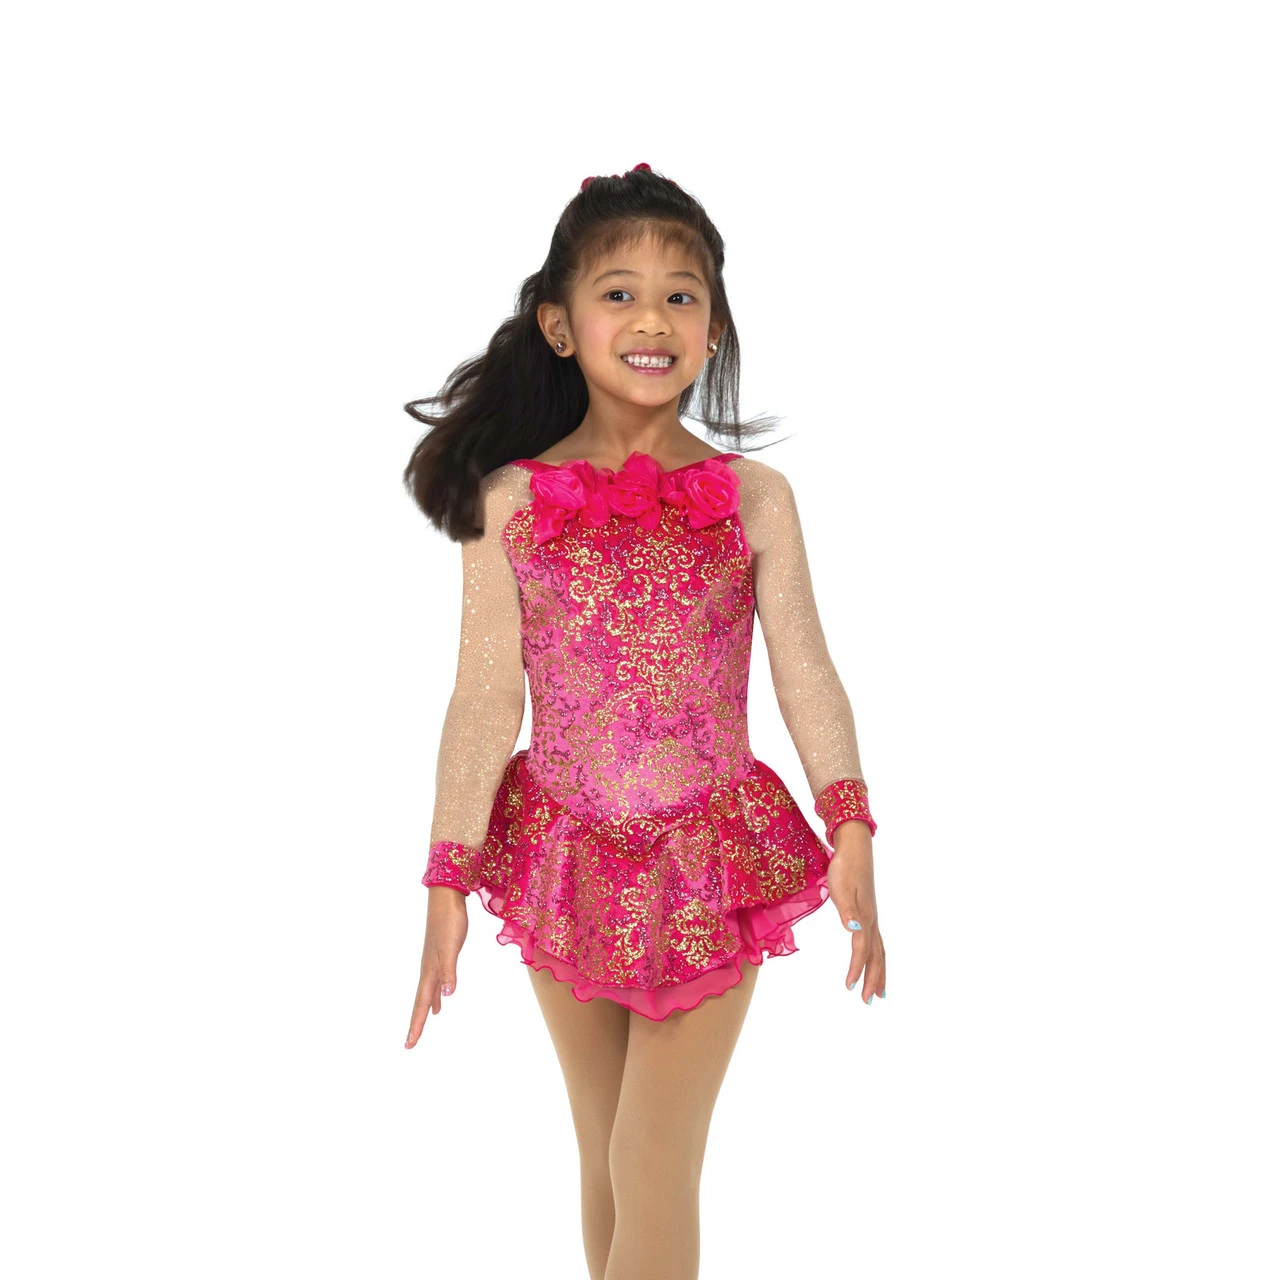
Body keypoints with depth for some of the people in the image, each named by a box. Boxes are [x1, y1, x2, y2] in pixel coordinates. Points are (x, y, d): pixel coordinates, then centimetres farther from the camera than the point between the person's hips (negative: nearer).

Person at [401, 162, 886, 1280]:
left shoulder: (754, 497, -3)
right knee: (605, 1155, 16)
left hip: (710, 861, -1)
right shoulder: (511, 501, -3)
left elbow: (805, 672, -4)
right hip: (564, 858, 1)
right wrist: (446, 881, -6)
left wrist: (851, 829, -15)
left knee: (653, 1173, -1)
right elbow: (485, 699, -3)